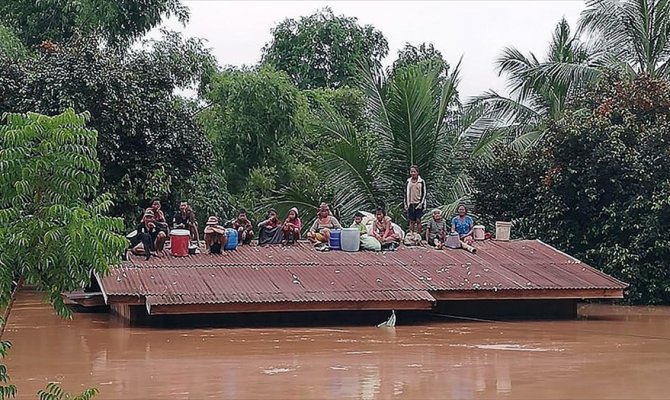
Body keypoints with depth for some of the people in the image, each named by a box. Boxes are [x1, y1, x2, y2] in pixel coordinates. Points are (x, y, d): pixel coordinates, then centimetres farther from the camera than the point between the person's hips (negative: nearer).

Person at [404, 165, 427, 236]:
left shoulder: (421, 181, 0)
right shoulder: (408, 181, 10)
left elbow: (424, 193, 0)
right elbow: (406, 193, 13)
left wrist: (421, 203, -9)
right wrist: (406, 204, 7)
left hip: (418, 204, -3)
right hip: (410, 204, 3)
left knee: (418, 220, -4)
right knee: (411, 221, 4)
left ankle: (419, 236, 0)